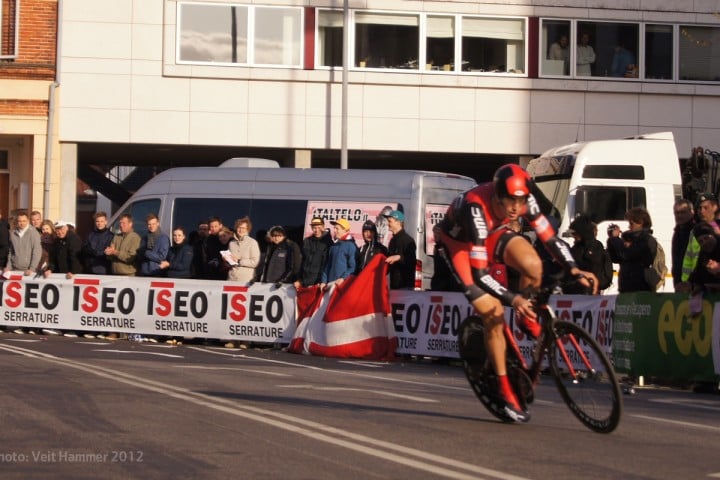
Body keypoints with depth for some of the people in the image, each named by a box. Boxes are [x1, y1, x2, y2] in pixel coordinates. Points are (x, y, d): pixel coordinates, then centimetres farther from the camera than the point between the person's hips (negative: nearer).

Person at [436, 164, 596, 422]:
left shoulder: (525, 200, -25)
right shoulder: (476, 209, -40)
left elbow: (549, 237, -18)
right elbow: (479, 273, -39)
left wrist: (574, 270, -33)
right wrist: (513, 299, -49)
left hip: (491, 235, 5)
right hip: (459, 243, -4)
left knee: (533, 265, -28)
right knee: (494, 314, -17)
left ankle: (527, 318, 3)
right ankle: (505, 390, -3)